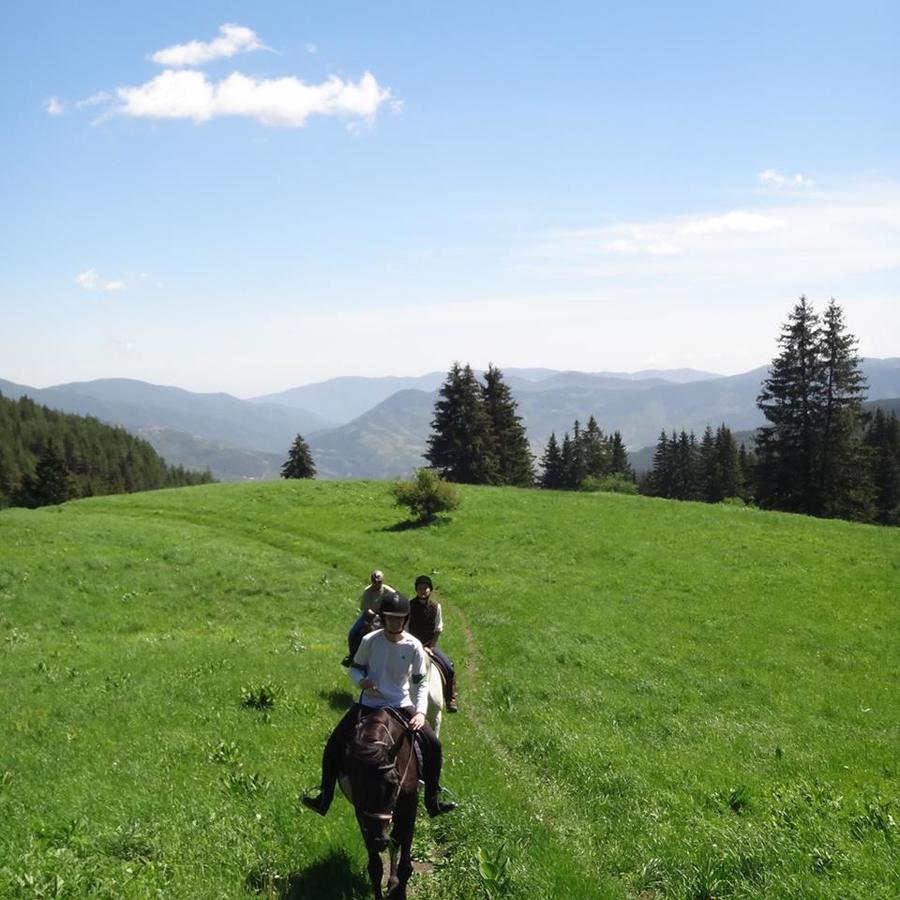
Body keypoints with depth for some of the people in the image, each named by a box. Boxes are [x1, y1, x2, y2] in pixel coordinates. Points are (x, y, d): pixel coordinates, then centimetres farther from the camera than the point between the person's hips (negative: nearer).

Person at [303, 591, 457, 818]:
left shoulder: (414, 646, -9)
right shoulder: (370, 640, -9)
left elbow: (420, 682, -4)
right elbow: (355, 668, 5)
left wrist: (420, 712, -17)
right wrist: (361, 680, -19)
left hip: (400, 705, 0)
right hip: (369, 703, 0)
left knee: (432, 744, -13)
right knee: (334, 744, -10)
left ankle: (432, 801, 4)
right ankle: (325, 798, 8)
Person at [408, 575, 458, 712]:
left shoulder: (435, 606, -2)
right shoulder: (410, 606, -8)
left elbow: (438, 630, 4)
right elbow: (407, 630, -6)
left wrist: (430, 647, -6)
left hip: (430, 645, 2)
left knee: (449, 668, -12)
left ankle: (450, 700, 2)